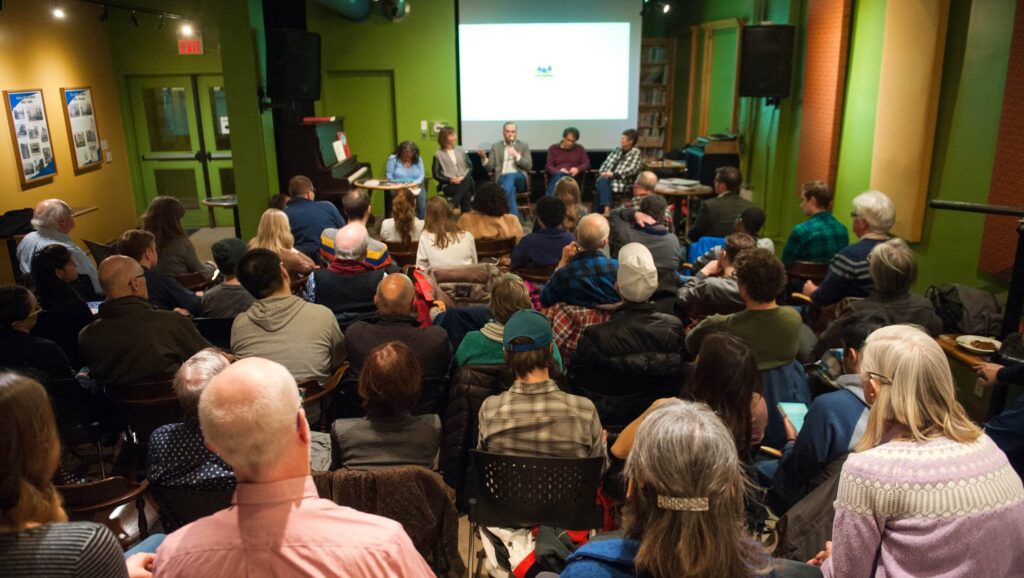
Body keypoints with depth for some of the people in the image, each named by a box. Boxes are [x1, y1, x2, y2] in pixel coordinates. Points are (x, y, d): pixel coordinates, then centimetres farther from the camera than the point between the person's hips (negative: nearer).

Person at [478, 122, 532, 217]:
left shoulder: (524, 146, 14)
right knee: (511, 188, -36)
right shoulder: (496, 147, 16)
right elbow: (490, 166, 7)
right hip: (502, 178, 0)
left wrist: (517, 156, -10)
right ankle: (514, 216, -39)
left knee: (511, 176, -36)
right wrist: (484, 158, -15)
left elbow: (529, 166, 5)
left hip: (520, 179, 0)